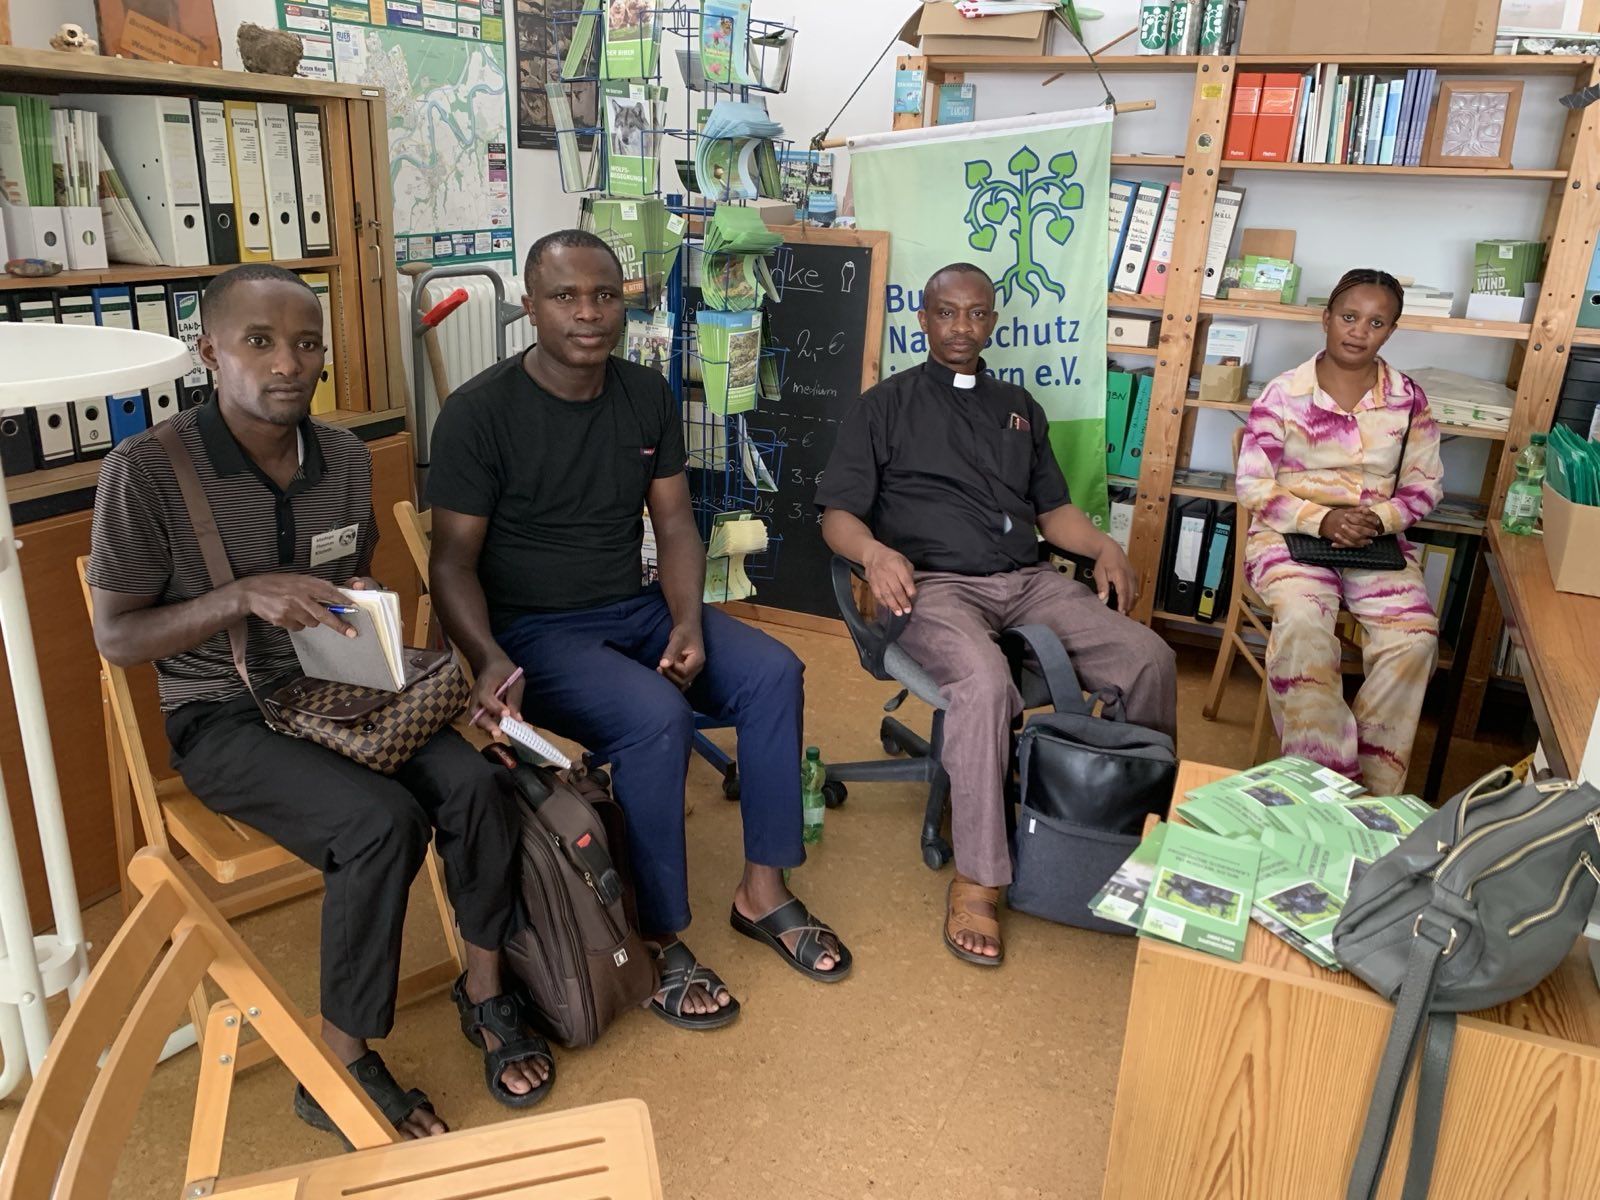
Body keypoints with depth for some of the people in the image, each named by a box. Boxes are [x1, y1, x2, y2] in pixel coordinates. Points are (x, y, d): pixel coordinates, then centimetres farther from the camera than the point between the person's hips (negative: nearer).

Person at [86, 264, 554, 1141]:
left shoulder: (346, 458, 3)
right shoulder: (146, 472, -14)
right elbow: (115, 639, -10)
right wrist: (243, 595, -24)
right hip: (222, 720, -5)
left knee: (476, 781, -22)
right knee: (382, 822, -29)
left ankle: (484, 989, 1)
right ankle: (340, 1068, -9)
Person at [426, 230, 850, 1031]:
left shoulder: (648, 395, 5)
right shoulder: (479, 413, -11)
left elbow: (674, 525, 5)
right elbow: (454, 560, -12)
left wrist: (688, 623, -12)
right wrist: (489, 658, -30)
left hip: (638, 608, 6)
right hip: (535, 630, -5)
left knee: (774, 673, -15)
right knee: (656, 717, -31)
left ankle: (762, 893, -1)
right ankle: (659, 942, -12)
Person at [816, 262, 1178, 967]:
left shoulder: (1018, 408, 26)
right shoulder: (887, 405, 12)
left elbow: (1052, 507, 24)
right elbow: (838, 513, 4)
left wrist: (1103, 546, 3)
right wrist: (874, 551, -19)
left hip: (1027, 582, 5)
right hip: (934, 585, -5)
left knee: (1149, 658, -17)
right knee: (985, 681, -36)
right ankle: (976, 881, -26)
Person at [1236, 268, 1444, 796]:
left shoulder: (1408, 399, 6)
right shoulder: (1283, 394, -2)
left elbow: (1426, 484, 10)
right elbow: (1253, 486, -4)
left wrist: (1380, 518, -12)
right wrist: (1322, 520, -18)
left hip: (1376, 536, 3)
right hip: (1290, 533, -3)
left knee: (1415, 633, -23)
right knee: (1302, 621, -33)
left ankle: (1374, 789, -13)